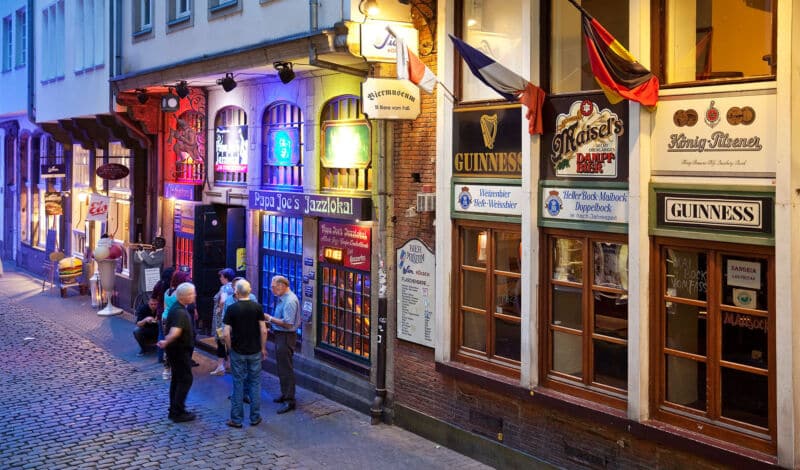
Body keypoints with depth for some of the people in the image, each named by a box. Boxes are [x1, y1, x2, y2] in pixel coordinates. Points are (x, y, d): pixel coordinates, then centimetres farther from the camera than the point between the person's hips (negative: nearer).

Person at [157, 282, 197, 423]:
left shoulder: (178, 308, 8)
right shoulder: (180, 312, -25)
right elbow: (175, 331, -42)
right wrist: (166, 342, -32)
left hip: (179, 349, 10)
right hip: (180, 350, -10)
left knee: (177, 379, 16)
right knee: (186, 379, -4)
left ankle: (174, 410, 24)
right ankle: (178, 413, 0)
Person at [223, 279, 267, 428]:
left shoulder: (232, 309, -9)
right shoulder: (257, 307, -5)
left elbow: (226, 333, -11)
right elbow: (263, 330, -5)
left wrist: (230, 348, 5)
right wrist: (263, 348, 7)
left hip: (237, 352, -1)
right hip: (255, 351, 1)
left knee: (238, 383, 7)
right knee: (255, 383, 10)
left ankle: (236, 419, 12)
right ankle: (255, 418, 15)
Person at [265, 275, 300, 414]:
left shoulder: (290, 301, -22)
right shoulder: (283, 298, 10)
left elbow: (287, 323, -26)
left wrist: (270, 318, -19)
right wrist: (270, 321, 7)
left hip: (286, 337, -10)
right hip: (280, 335, 10)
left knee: (286, 369, -5)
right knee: (281, 367, 19)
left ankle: (289, 401, 0)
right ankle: (285, 394, 32)